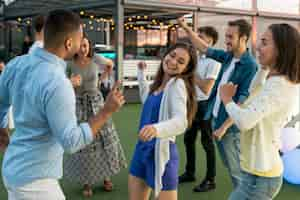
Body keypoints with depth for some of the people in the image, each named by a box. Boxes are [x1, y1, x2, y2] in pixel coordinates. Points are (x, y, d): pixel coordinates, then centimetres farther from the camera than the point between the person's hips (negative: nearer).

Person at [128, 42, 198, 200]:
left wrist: (156, 128, -51)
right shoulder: (159, 84, 9)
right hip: (142, 148, 8)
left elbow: (181, 122, -32)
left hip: (161, 152, -8)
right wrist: (141, 73, 33)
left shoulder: (178, 84, -16)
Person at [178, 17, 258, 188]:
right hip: (216, 119, 8)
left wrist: (225, 126, -21)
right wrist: (187, 28, 7)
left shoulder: (250, 65, -20)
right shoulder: (228, 56, 3)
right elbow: (205, 49, 14)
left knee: (235, 168, 4)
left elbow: (243, 102, -22)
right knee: (229, 164, 20)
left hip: (230, 125, -8)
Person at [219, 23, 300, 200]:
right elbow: (255, 95, 28)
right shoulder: (283, 81, 8)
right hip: (264, 169, 10)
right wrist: (264, 67, 18)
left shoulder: (278, 84, -24)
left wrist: (227, 99, -15)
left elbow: (244, 121, -32)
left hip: (259, 176, -10)